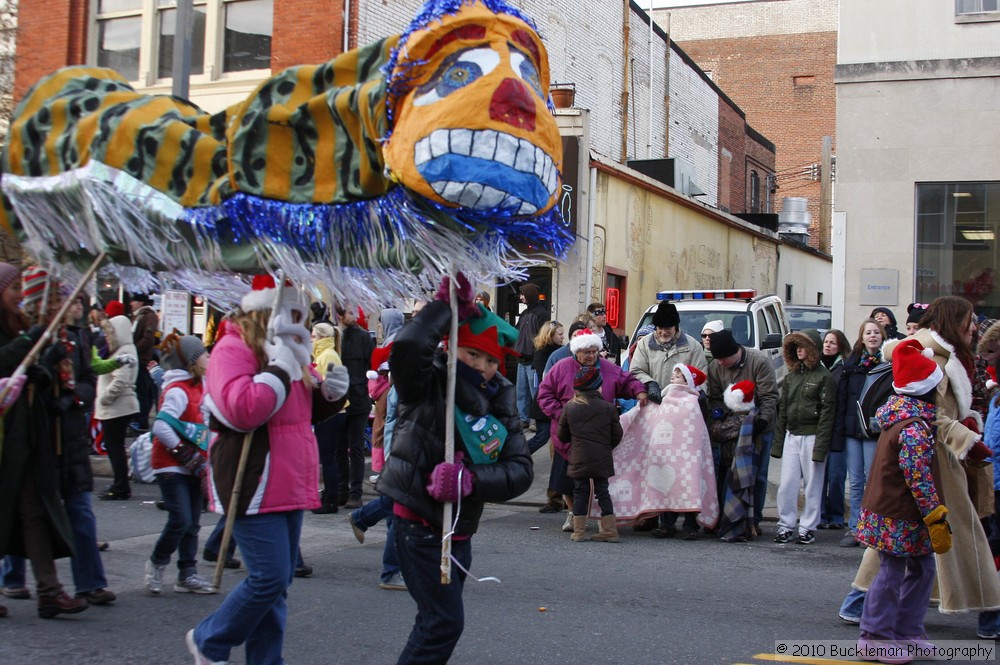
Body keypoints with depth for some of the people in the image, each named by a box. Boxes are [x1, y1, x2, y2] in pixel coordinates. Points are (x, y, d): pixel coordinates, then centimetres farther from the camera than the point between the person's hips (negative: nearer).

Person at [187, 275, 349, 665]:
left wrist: (331, 391, 3)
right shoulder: (233, 350, -12)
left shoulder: (286, 353, 16)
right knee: (269, 578, -10)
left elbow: (311, 408, 25)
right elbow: (242, 410, -28)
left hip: (289, 486, 9)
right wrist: (281, 368, -22)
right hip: (254, 488, -9)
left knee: (278, 582, 12)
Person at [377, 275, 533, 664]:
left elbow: (520, 469, -5)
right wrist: (447, 304, -23)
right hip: (419, 525, -7)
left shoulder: (501, 405, 6)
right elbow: (407, 349, -34)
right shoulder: (428, 386, -10)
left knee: (438, 619, 18)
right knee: (445, 621, -11)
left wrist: (471, 480, -23)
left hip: (460, 528, 7)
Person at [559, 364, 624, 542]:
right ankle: (609, 529, 7)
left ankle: (579, 531, 5)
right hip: (602, 459, 0)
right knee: (602, 491, 9)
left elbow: (562, 434, 6)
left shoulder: (569, 407, -1)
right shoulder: (608, 408, -4)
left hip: (579, 459, 0)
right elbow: (617, 435, 3)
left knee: (580, 492, 8)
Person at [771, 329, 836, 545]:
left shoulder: (824, 377, -5)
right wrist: (778, 442, 10)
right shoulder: (791, 376, 14)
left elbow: (827, 413, -10)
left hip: (812, 437, -5)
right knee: (786, 484, 3)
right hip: (791, 436, 6)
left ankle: (808, 528, 8)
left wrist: (820, 446, -16)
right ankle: (786, 526, 9)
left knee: (813, 485, 2)